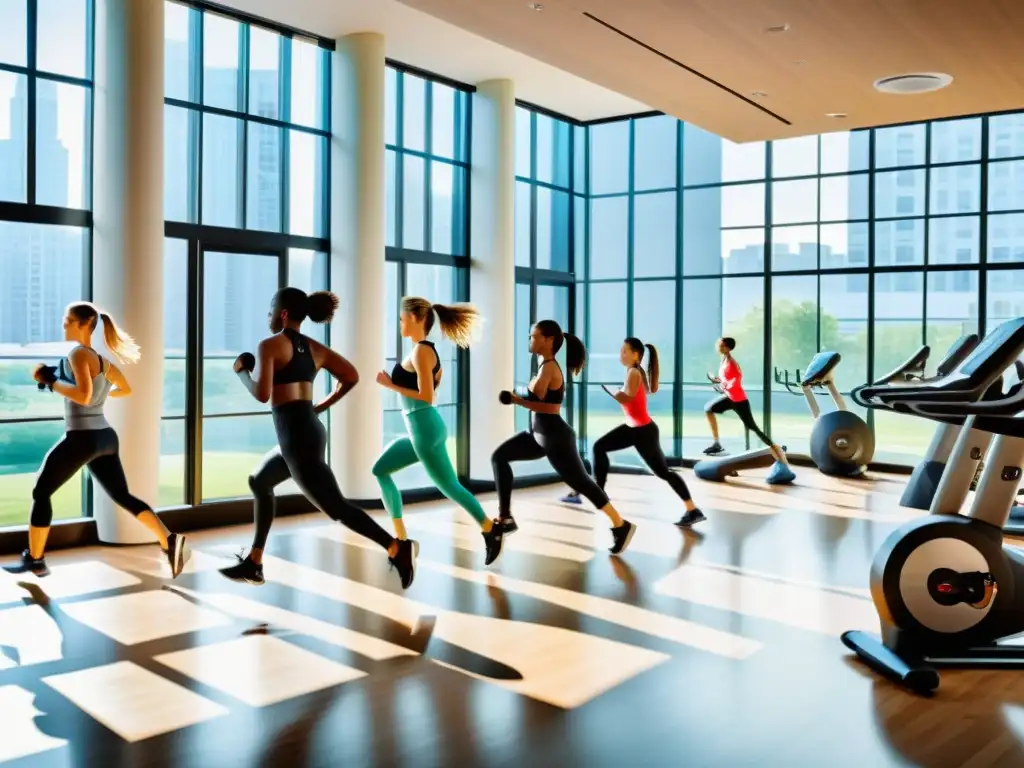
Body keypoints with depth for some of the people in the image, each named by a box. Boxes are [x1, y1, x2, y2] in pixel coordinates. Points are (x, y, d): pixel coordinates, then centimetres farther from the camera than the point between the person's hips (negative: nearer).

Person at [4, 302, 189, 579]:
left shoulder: (79, 354, -10)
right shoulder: (102, 360, 14)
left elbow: (83, 396, -22)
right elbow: (126, 390, 28)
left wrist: (50, 381, -13)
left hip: (83, 438, -8)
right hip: (105, 437, 8)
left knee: (41, 493, 8)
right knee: (123, 496, 12)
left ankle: (34, 560, 15)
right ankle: (170, 541, 1)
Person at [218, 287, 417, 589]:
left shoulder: (269, 345, -7)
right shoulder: (315, 348, 13)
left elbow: (262, 394, -16)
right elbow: (351, 377, 7)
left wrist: (242, 371, 2)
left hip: (296, 437, -9)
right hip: (311, 429, 9)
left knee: (336, 508, -9)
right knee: (259, 481, 26)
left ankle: (398, 548, -19)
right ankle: (253, 565, 30)